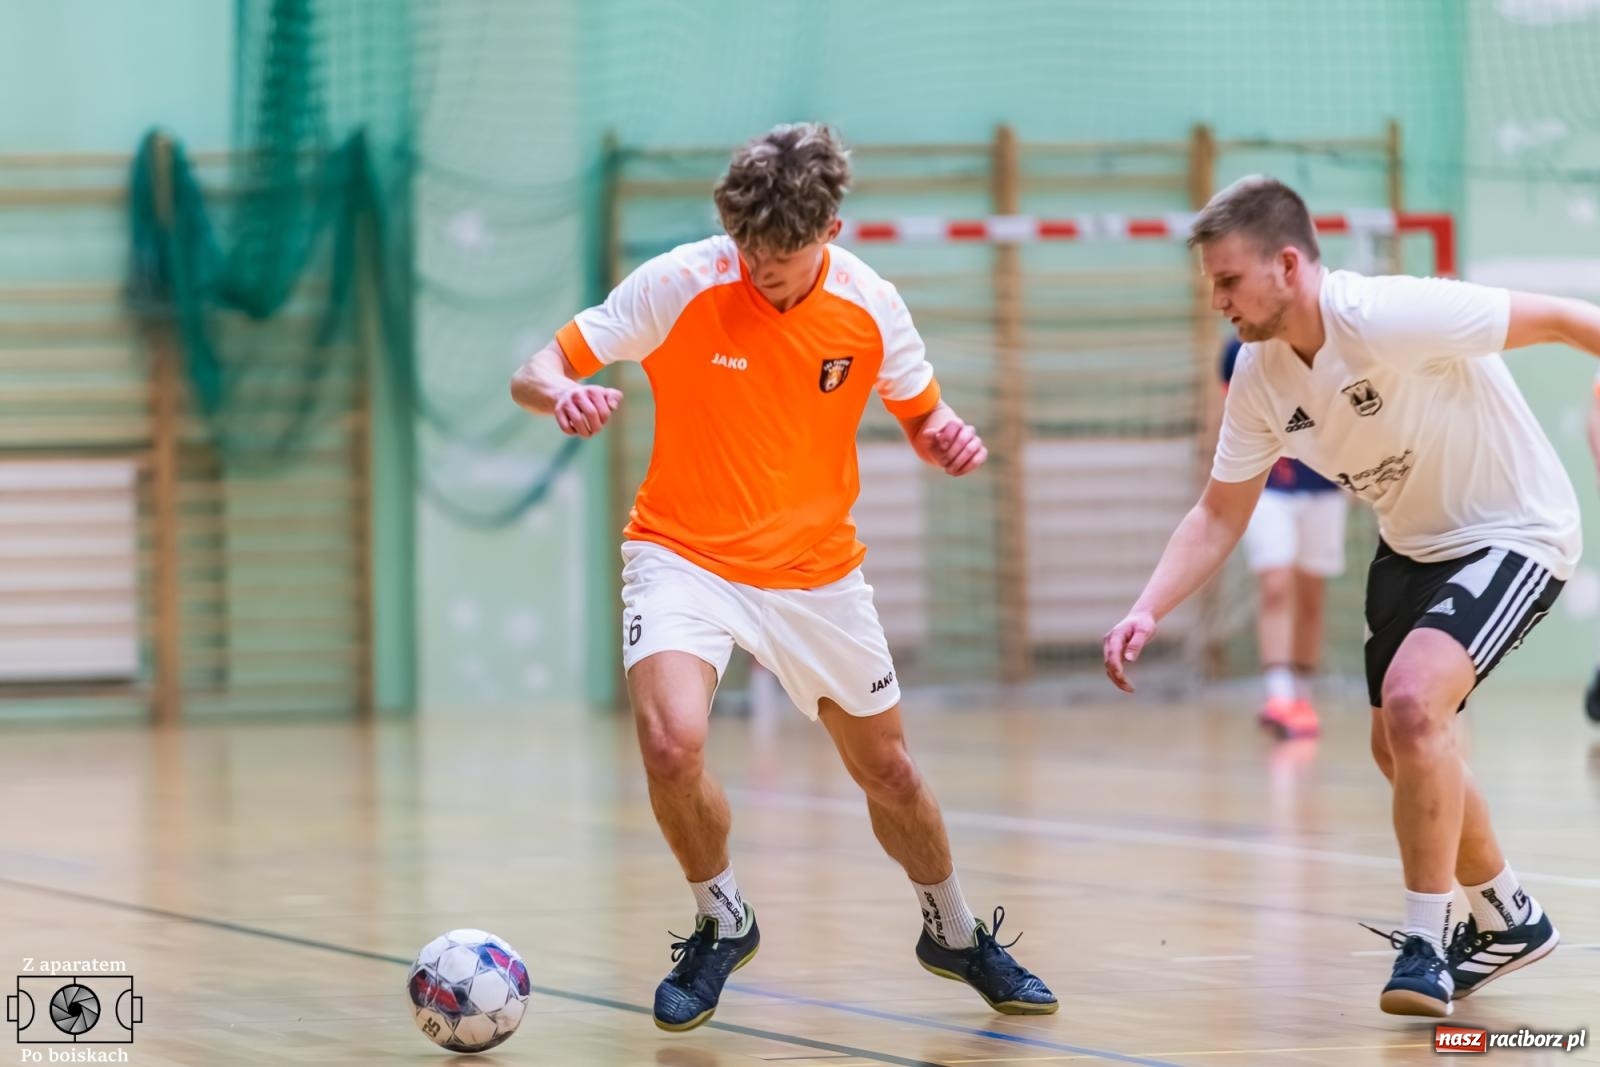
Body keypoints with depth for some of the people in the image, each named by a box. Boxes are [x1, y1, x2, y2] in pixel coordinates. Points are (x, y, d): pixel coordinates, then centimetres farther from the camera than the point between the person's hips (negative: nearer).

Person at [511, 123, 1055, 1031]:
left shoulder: (871, 306, -9)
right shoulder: (678, 285, -17)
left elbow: (920, 412, 6)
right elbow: (538, 371, -14)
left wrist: (946, 437, -18)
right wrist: (562, 394, -38)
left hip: (818, 571, 3)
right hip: (685, 555, -3)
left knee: (888, 770, 12)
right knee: (673, 744, -26)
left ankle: (957, 934, 40)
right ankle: (724, 923, 3)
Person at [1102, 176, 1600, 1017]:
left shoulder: (1390, 318, -31)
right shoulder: (1259, 377, -8)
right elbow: (1219, 515, -1)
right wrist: (1146, 613, -15)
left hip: (1514, 532, -8)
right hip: (1413, 545, 8)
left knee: (1413, 702, -27)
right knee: (1399, 749, 15)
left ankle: (1425, 941, -13)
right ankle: (1508, 922, 37)